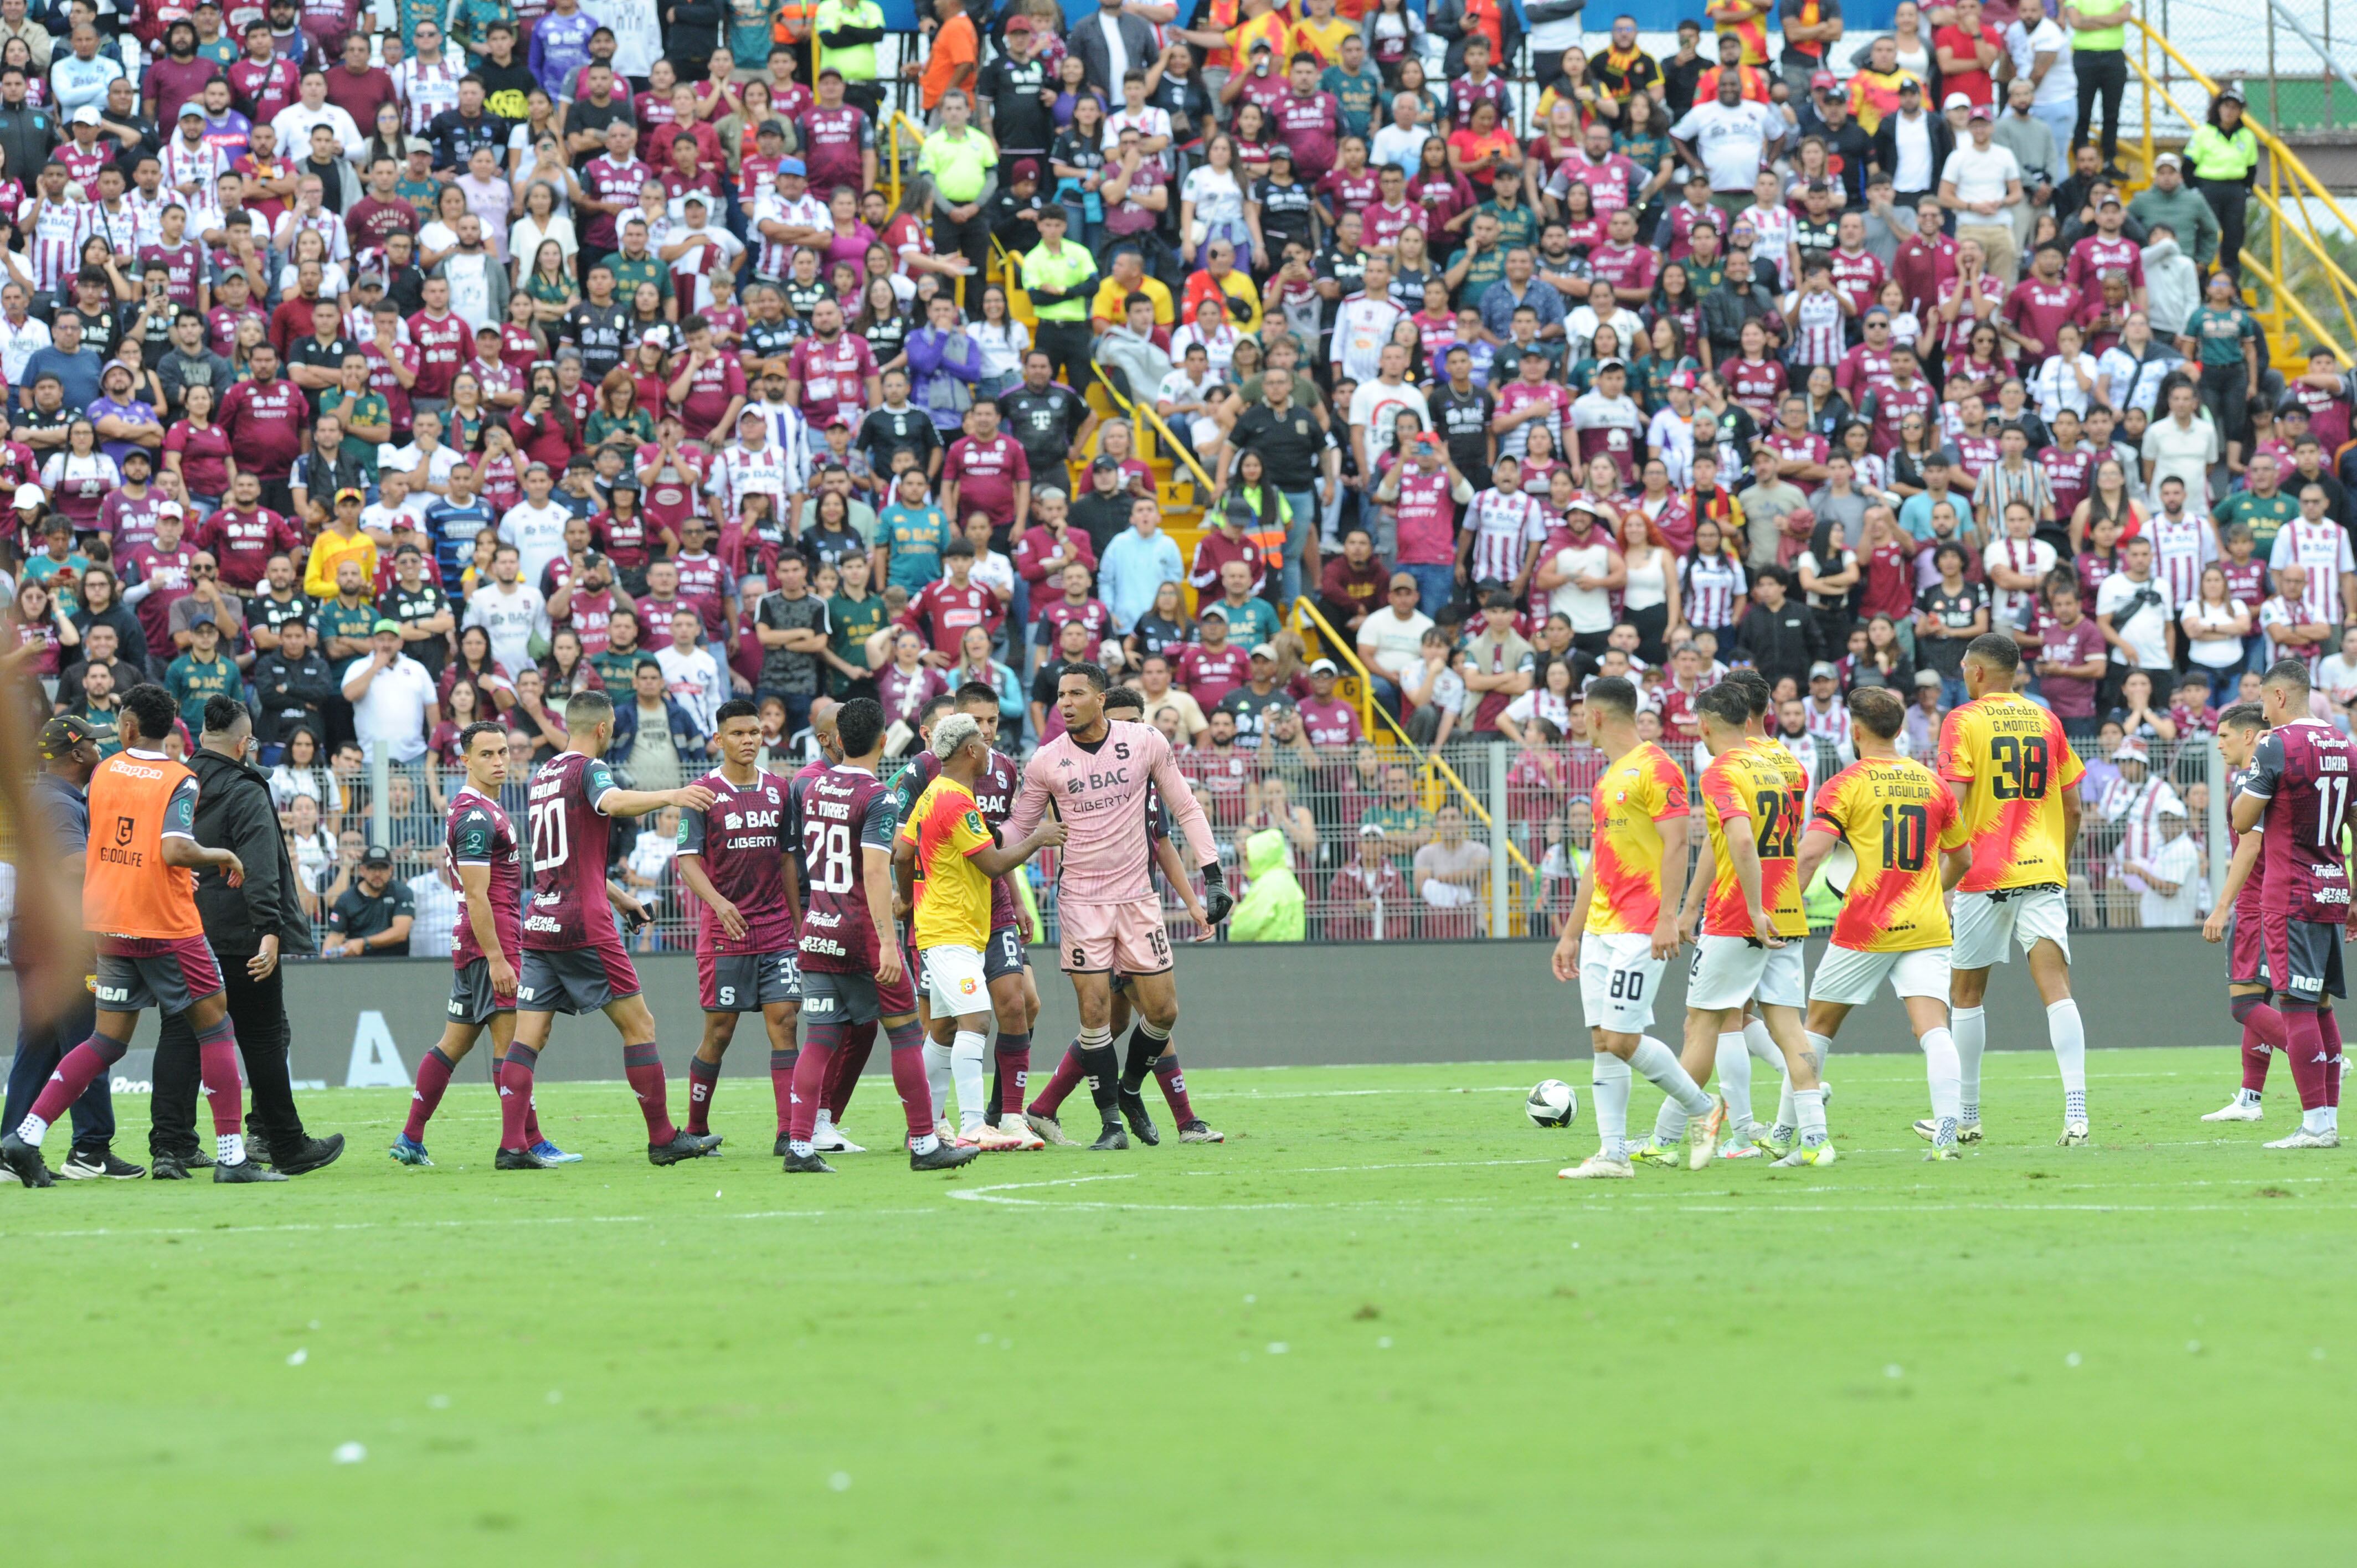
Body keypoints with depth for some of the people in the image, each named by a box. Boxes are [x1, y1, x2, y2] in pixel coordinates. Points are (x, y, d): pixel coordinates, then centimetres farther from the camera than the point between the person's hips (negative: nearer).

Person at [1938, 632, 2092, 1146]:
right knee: (2056, 988, -6)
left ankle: (1966, 1115, 20)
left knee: (1966, 993, 12)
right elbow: (2072, 806, 14)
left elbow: (1952, 802, -11)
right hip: (2043, 871, 3)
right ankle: (2076, 1109, -21)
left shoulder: (1963, 722, -3)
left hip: (1984, 873, -3)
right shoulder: (2046, 721, 10)